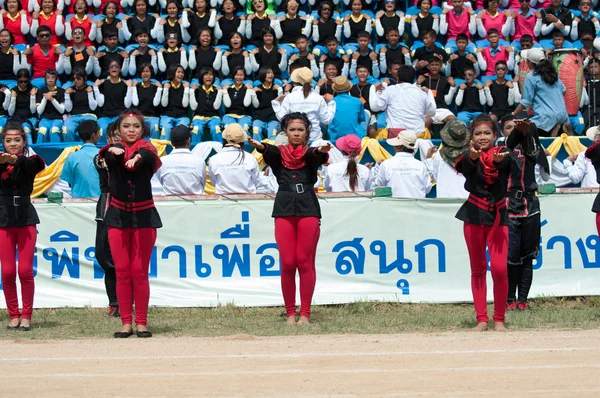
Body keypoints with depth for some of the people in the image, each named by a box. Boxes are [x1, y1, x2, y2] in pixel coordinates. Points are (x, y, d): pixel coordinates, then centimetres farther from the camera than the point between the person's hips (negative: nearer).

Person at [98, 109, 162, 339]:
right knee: (122, 271, 1)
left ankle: (141, 323, 1)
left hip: (143, 216, -1)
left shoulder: (146, 149, -1)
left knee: (139, 271, -3)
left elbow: (146, 156, -26)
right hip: (118, 216, 1)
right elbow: (108, 155, -22)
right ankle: (126, 323, 5)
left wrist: (136, 158, -51)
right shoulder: (114, 150, 3)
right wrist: (113, 151, -48)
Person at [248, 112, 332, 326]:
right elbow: (270, 152, -14)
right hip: (284, 210, 1)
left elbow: (314, 155, -16)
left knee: (305, 262, -1)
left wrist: (321, 151, -42)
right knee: (287, 264, -1)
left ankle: (305, 313, 3)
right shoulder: (279, 154, 10)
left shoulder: (311, 154, 9)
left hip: (308, 210, -1)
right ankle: (290, 313, 7)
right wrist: (261, 147, -39)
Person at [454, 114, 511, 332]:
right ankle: (481, 319, 11)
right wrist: (473, 157, -49)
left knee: (499, 268, -11)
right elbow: (467, 166, -25)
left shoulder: (502, 153, -2)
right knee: (478, 269, 5)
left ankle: (499, 319, 1)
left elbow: (504, 162, -25)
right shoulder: (469, 157, -1)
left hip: (498, 216, -1)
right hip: (474, 215, 1)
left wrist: (498, 160, -51)